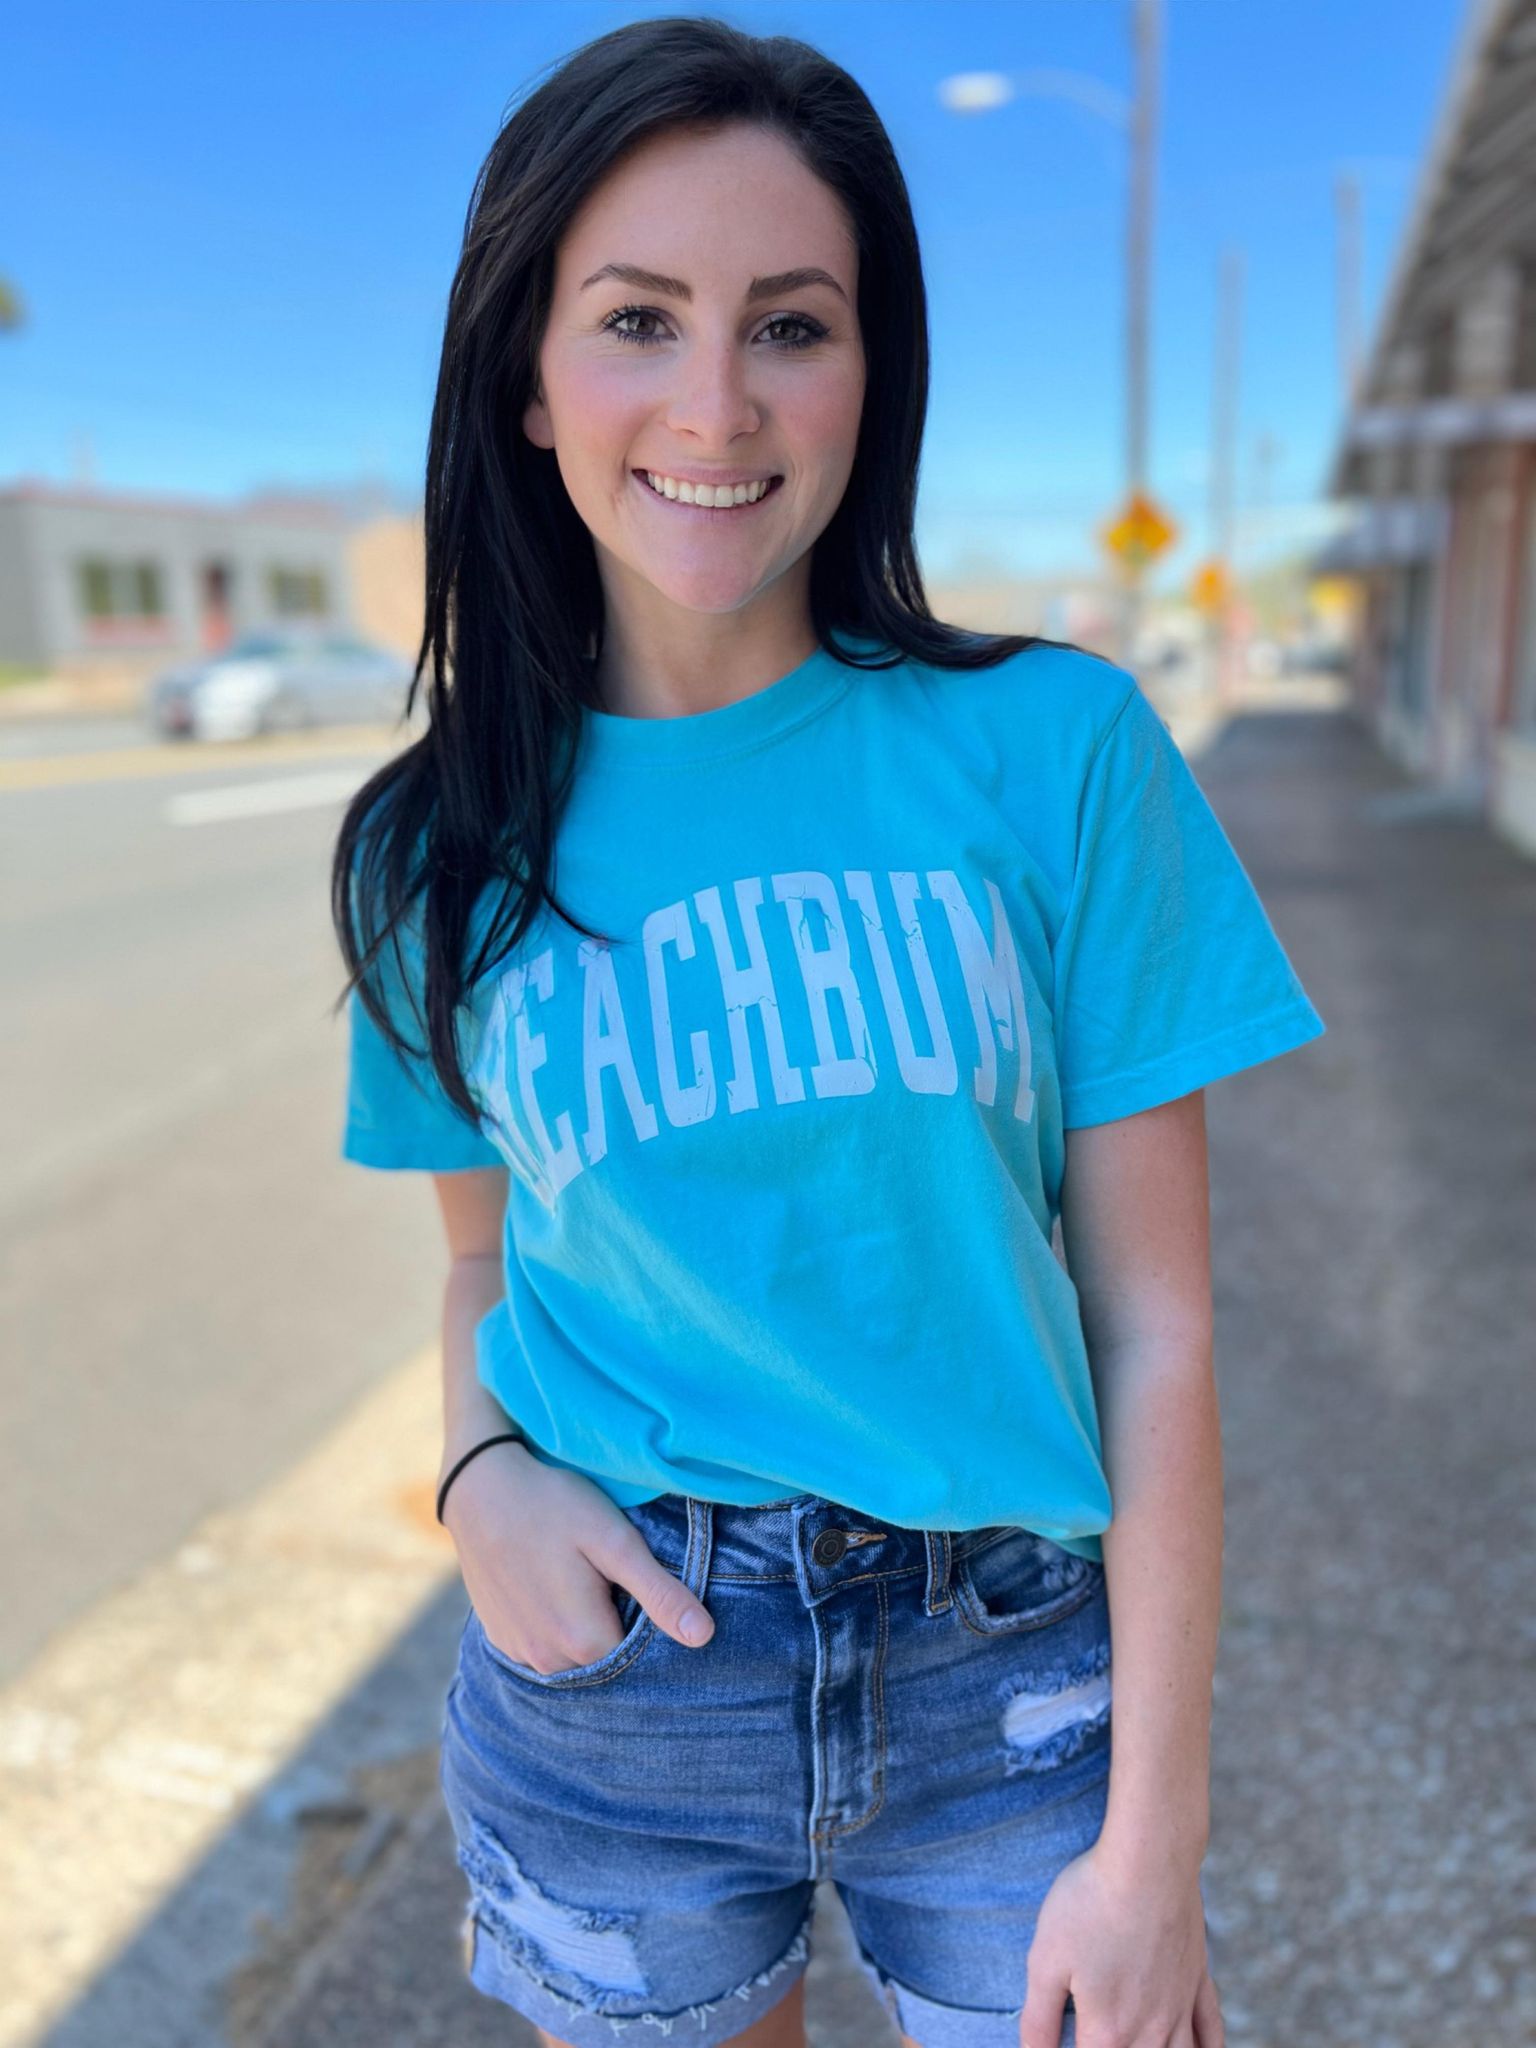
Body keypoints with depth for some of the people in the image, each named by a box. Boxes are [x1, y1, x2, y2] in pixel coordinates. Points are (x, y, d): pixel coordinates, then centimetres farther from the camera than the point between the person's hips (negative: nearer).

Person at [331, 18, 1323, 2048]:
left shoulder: (1054, 749, -11)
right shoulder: (442, 854, -5)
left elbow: (1155, 1316, -9)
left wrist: (1153, 1840, -7)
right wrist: (481, 1468, -13)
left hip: (1011, 1683, -1)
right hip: (611, 1677, 2)